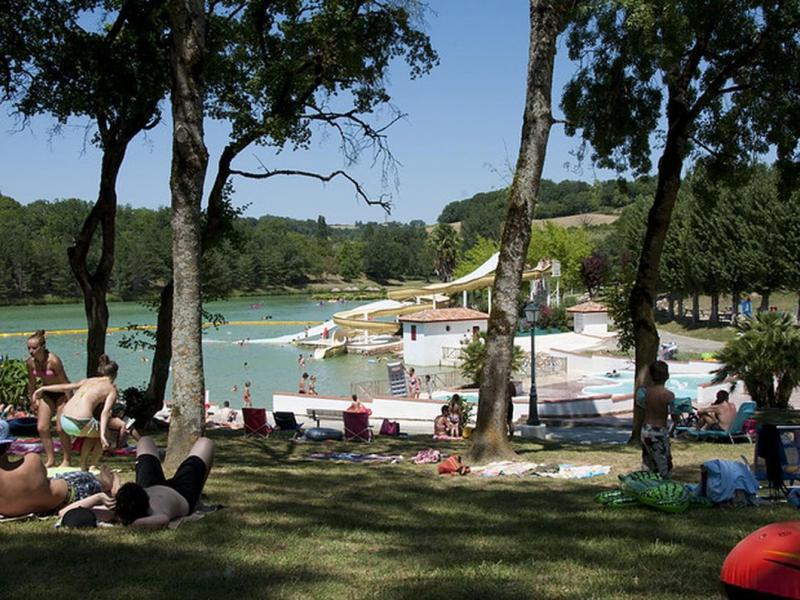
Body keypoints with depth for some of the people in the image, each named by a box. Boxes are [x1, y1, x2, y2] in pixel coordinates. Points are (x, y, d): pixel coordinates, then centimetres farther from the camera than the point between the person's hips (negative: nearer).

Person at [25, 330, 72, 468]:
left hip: (62, 393, -6)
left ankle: (66, 459, 10)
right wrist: (33, 401, 10)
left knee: (61, 428, -8)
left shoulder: (53, 361, -29)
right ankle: (50, 459, 12)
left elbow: (64, 382, -22)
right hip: (46, 394, 6)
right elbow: (32, 383, 4)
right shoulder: (30, 362, -12)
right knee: (42, 427, -1)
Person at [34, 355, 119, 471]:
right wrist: (103, 435, -19)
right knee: (106, 433, 24)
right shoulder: (111, 389, 6)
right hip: (80, 423, -6)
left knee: (92, 433, 33)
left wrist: (43, 388, 36)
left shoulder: (88, 381, 22)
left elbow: (65, 387, 23)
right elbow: (105, 412, -9)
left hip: (64, 420, 6)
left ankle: (83, 468, 32)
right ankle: (92, 466, 17)